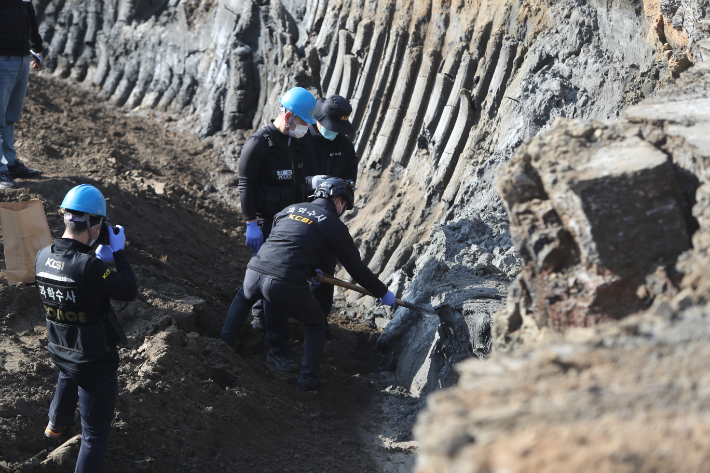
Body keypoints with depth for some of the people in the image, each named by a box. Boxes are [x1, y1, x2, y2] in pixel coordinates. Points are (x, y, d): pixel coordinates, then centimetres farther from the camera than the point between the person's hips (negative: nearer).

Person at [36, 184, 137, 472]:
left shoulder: (43, 257, -10)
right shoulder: (88, 267, -33)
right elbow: (129, 292, -22)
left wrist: (100, 258, 5)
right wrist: (118, 252, -14)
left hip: (59, 351, 8)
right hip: (94, 362, -8)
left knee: (68, 381, 42)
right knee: (95, 434, 7)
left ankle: (57, 425, 69)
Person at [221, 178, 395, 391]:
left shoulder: (290, 209, 24)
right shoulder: (334, 225, 9)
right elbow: (356, 268, 13)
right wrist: (383, 293, 26)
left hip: (256, 270, 5)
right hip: (288, 284, -5)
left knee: (243, 297, 40)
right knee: (316, 325, 21)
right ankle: (308, 379, 13)